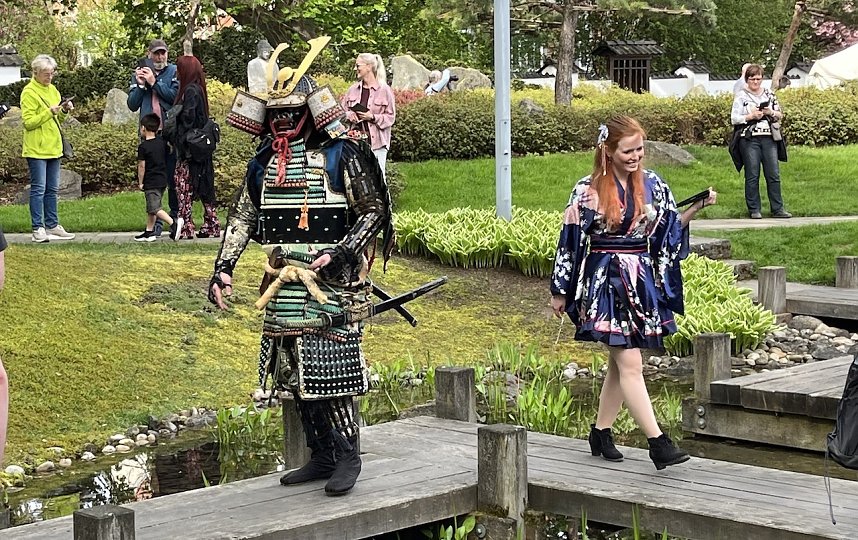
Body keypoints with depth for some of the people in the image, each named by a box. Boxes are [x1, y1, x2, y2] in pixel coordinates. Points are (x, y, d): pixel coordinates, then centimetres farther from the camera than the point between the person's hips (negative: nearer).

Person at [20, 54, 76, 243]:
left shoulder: (53, 90, 14)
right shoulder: (29, 92, -9)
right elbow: (28, 122, -14)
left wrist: (64, 111, -1)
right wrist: (49, 112, -21)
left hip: (53, 147, 7)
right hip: (36, 149, -7)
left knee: (52, 189, 11)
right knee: (38, 189, -7)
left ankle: (52, 225, 17)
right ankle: (38, 229, -5)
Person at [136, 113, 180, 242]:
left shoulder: (143, 147, -13)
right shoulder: (162, 142, 6)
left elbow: (141, 166, -12)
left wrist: (141, 182, -4)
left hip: (150, 182, -8)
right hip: (163, 180, 8)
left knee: (155, 208, -9)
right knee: (151, 208, 15)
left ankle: (173, 223, -25)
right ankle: (149, 232, 18)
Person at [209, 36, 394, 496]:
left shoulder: (341, 156, -7)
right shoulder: (264, 161, 10)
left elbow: (374, 211, -4)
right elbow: (242, 217, 14)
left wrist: (341, 254, -16)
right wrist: (224, 267, 4)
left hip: (332, 286, -6)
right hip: (285, 289, 6)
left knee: (331, 371, -8)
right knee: (294, 374, 9)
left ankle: (348, 457, 7)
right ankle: (321, 457, 22)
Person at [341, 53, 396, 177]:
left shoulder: (384, 90, -3)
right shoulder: (353, 89, 10)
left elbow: (391, 117, -2)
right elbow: (342, 110, 18)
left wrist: (373, 117, -16)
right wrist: (349, 115, -5)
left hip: (377, 141, -4)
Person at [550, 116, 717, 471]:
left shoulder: (652, 185, 7)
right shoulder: (588, 191, -6)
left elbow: (671, 228, 13)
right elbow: (571, 241, -3)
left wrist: (698, 206, -5)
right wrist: (559, 292, 1)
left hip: (643, 282, 6)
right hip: (606, 282, -5)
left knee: (620, 363, 12)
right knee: (630, 364, -10)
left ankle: (601, 432, 25)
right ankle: (657, 442, -14)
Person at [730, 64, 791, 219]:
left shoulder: (770, 95, 14)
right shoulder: (741, 96, 3)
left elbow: (780, 115, 15)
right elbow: (734, 118, -3)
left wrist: (771, 112, -5)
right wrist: (751, 116, -15)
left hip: (769, 138, 3)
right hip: (749, 139, -3)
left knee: (774, 174, 1)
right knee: (752, 176, -1)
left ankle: (777, 208, 6)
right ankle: (754, 209, 7)